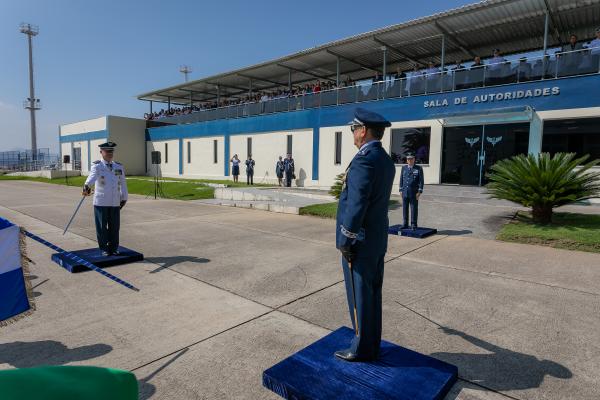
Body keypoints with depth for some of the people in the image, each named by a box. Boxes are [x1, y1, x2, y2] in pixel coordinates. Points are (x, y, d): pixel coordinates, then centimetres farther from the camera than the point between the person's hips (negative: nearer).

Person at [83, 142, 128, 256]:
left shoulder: (119, 167, 10)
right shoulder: (97, 166, -2)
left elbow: (123, 184, 15)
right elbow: (92, 177, -24)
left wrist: (124, 198, 14)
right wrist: (87, 186, -43)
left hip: (115, 203, 3)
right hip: (101, 203, -3)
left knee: (115, 227, 7)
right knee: (102, 227, 5)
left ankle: (114, 248, 21)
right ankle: (104, 249, 17)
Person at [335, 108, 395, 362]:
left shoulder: (364, 160, -21)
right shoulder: (385, 160, 9)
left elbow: (356, 206, -25)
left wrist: (345, 242, -17)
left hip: (360, 243, -9)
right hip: (377, 240, 9)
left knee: (360, 297, 5)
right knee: (372, 295, 18)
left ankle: (362, 349, 21)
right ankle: (371, 344, 32)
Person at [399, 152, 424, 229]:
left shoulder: (418, 168, -1)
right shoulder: (404, 168, 10)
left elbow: (421, 180, -3)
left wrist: (419, 192, -10)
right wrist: (401, 190, 7)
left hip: (414, 193, -3)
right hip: (405, 192, 3)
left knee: (414, 209, 1)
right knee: (405, 208, 7)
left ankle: (414, 225, 10)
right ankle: (405, 224, 16)